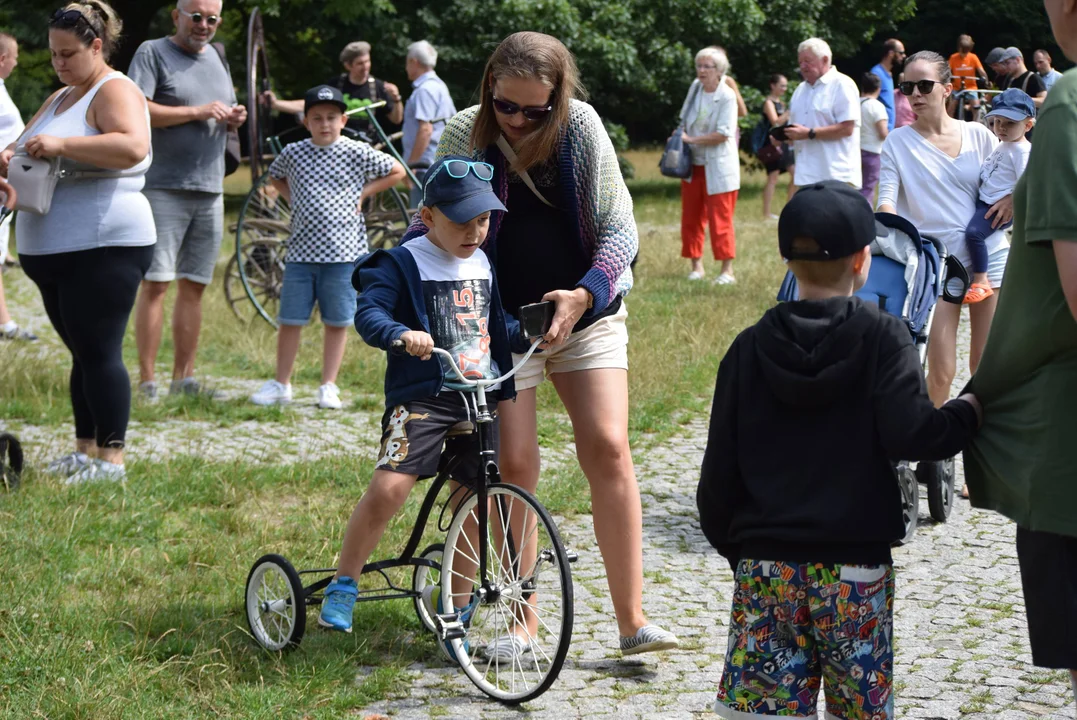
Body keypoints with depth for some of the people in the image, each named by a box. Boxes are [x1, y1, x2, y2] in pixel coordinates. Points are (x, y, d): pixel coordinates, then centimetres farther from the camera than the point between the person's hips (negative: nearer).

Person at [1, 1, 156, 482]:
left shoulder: (114, 91, -8)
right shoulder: (60, 98, 20)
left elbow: (133, 147, -26)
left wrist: (61, 145, -30)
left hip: (103, 249, -9)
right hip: (53, 252, 9)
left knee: (99, 352, -9)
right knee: (82, 353, 12)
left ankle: (111, 458, -6)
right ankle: (85, 450, 17)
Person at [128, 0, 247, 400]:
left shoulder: (215, 57, 17)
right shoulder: (153, 53, -3)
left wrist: (234, 119, 2)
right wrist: (198, 112, -18)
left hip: (210, 190, 7)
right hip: (163, 188, -6)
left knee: (193, 287, 7)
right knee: (155, 284, -8)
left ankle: (183, 379, 12)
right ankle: (147, 382, -7)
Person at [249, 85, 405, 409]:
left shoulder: (357, 153, -2)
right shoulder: (292, 153, 5)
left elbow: (397, 172, 9)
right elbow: (275, 176, 26)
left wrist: (362, 192, 2)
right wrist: (292, 197, 9)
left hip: (342, 252, -2)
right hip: (300, 251, 2)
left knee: (336, 323, 4)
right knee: (289, 321, 4)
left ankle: (329, 387, 14)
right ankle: (281, 385, 15)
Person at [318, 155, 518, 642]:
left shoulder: (485, 265, 14)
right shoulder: (403, 264, -6)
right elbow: (369, 313, -18)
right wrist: (403, 334, -38)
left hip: (481, 395, 6)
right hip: (421, 396, -6)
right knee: (389, 487, -21)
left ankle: (453, 609, 20)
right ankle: (342, 588, -5)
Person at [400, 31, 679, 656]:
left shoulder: (581, 126, -8)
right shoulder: (465, 135, -7)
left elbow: (620, 228, -7)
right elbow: (430, 227, 6)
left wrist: (585, 294, -21)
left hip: (586, 315, 0)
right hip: (501, 323, 0)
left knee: (608, 449, -11)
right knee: (514, 466, -5)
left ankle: (633, 621, -7)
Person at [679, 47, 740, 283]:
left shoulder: (727, 96, -13)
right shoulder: (695, 87, 5)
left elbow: (723, 134, -20)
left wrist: (691, 139, -16)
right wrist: (679, 137, 3)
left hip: (718, 166, -6)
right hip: (693, 164, 6)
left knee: (720, 219, -7)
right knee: (691, 218, 8)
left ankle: (727, 271, -4)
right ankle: (696, 266, 17)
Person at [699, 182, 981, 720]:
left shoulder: (751, 348, 6)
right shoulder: (882, 338, -4)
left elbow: (719, 473, 7)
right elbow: (912, 435, -16)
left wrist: (733, 548, 19)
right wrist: (969, 411, 1)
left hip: (765, 568, 2)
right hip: (856, 566, -2)